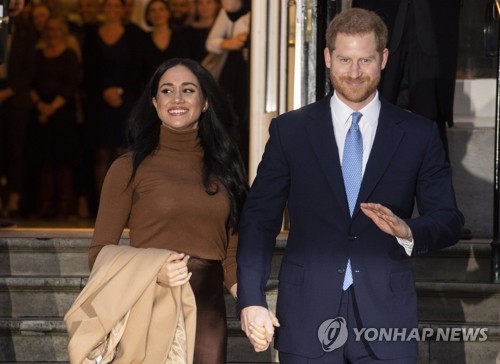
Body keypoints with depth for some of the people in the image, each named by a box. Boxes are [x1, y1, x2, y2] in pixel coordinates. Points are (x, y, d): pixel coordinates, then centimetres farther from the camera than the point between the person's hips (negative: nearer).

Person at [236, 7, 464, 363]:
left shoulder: (419, 134, 5)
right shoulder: (289, 130, 4)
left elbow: (449, 221, 5)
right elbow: (260, 218, 4)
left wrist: (408, 230, -17)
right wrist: (252, 299, -4)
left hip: (386, 315, 0)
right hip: (307, 318, 0)